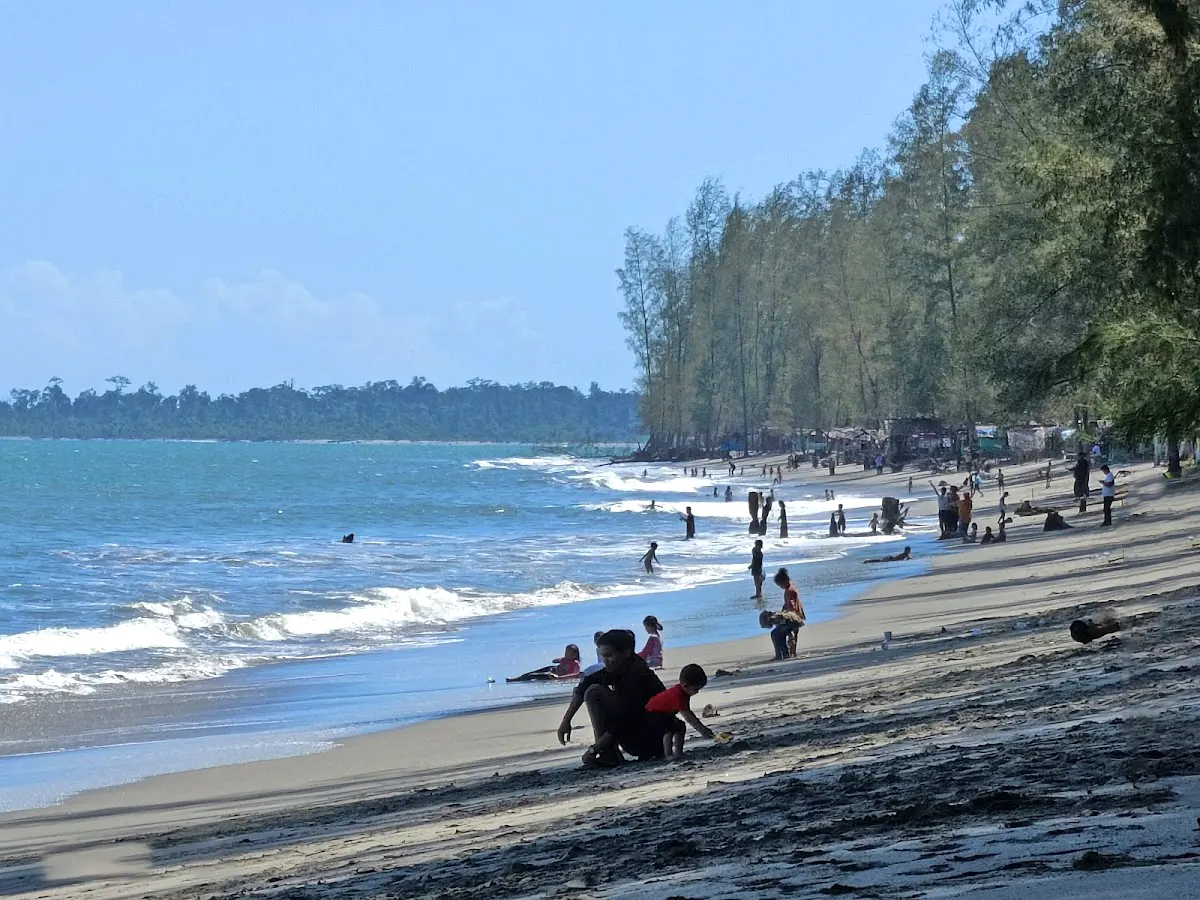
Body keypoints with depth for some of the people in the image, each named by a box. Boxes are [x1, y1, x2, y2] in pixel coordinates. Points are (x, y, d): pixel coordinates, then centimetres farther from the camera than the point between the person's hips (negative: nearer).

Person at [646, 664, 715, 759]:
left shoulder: (683, 692, -2)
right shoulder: (678, 695, -33)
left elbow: (688, 712, 8)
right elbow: (688, 717, -32)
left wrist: (703, 727, 4)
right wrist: (702, 730, -28)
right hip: (650, 715, -11)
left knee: (681, 726, 9)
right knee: (669, 728, -29)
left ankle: (678, 751, 11)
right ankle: (668, 754, -24)